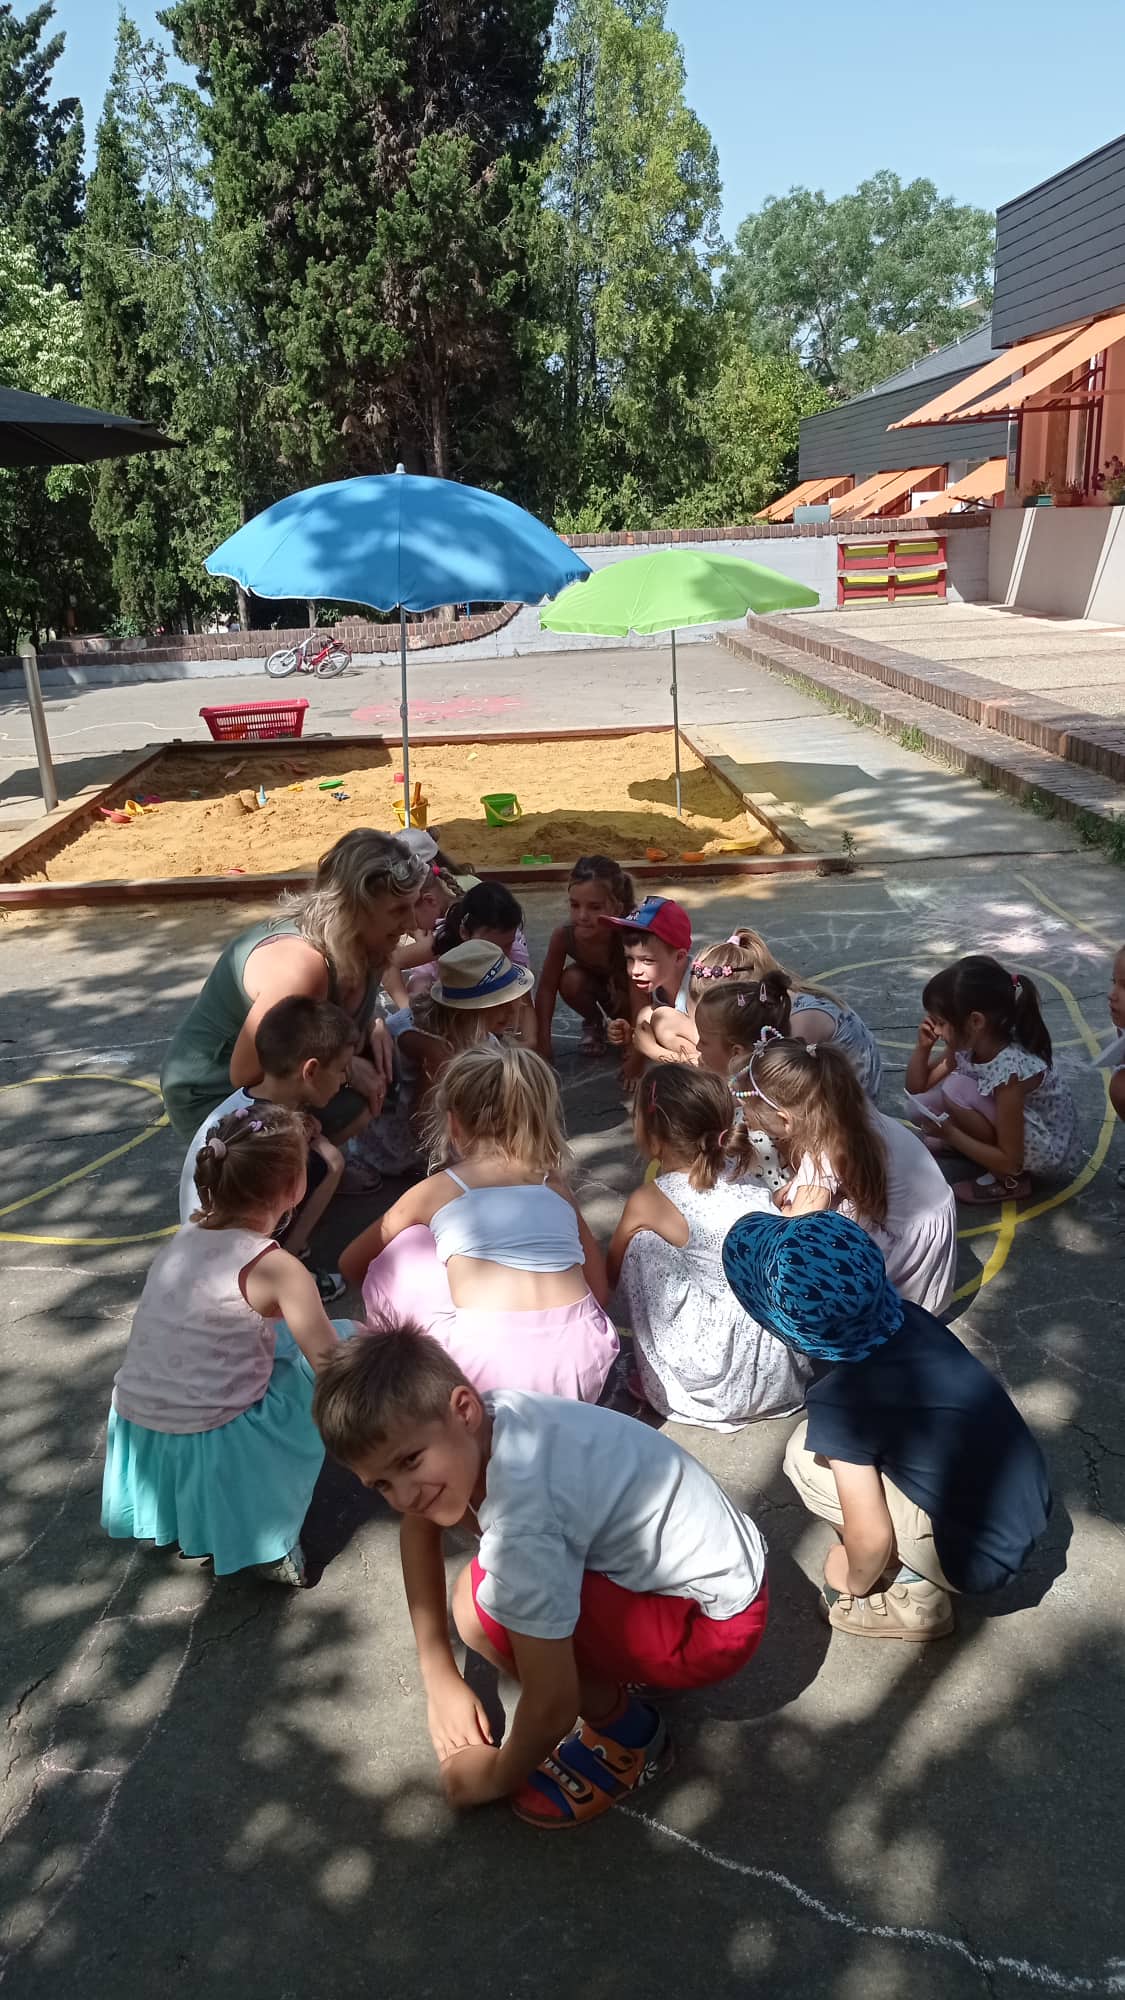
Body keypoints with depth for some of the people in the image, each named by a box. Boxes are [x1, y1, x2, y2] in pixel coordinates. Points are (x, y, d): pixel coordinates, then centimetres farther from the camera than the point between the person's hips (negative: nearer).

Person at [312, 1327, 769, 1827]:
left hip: (712, 1623, -8)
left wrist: (498, 1776, -2)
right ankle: (618, 1663, 17)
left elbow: (552, 1711, -24)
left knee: (482, 1606, -23)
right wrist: (441, 1680, 11)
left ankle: (626, 1736, 1)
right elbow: (418, 1523, 10)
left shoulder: (520, 1524, -33)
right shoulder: (489, 1418, -10)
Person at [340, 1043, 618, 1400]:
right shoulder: (556, 1186, 18)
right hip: (583, 1366, 3)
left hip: (490, 1369, -3)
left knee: (402, 1252, 17)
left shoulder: (436, 1189, 12)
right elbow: (600, 1290, 20)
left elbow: (351, 1264, 28)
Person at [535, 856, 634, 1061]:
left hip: (627, 991, -2)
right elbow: (546, 988, -23)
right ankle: (594, 1023, 1)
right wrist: (543, 1048, -26)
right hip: (595, 983, 2)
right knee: (571, 980, -30)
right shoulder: (563, 935, -32)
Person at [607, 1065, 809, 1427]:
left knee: (643, 1244, -5)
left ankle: (655, 1382, 8)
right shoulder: (741, 1172, 3)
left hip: (723, 1383, -6)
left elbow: (611, 1274, 6)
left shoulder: (648, 1202, -11)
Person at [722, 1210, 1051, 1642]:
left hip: (982, 1556, -7)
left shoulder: (840, 1400, -26)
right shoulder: (909, 1317, -6)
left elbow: (871, 1537, -17)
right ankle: (912, 1564, 16)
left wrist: (854, 1583, 4)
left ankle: (913, 1594, 8)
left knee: (806, 1457, -3)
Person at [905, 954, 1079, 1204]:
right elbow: (917, 1088, 3)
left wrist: (950, 1133, -25)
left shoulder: (1011, 1068, -34)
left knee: (956, 1089, -25)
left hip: (1047, 1149, -7)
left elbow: (1010, 1161, -29)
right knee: (923, 1101, -7)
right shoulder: (968, 1043, -12)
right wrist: (922, 1046, -14)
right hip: (1010, 1127, 8)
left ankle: (1010, 1180, -10)